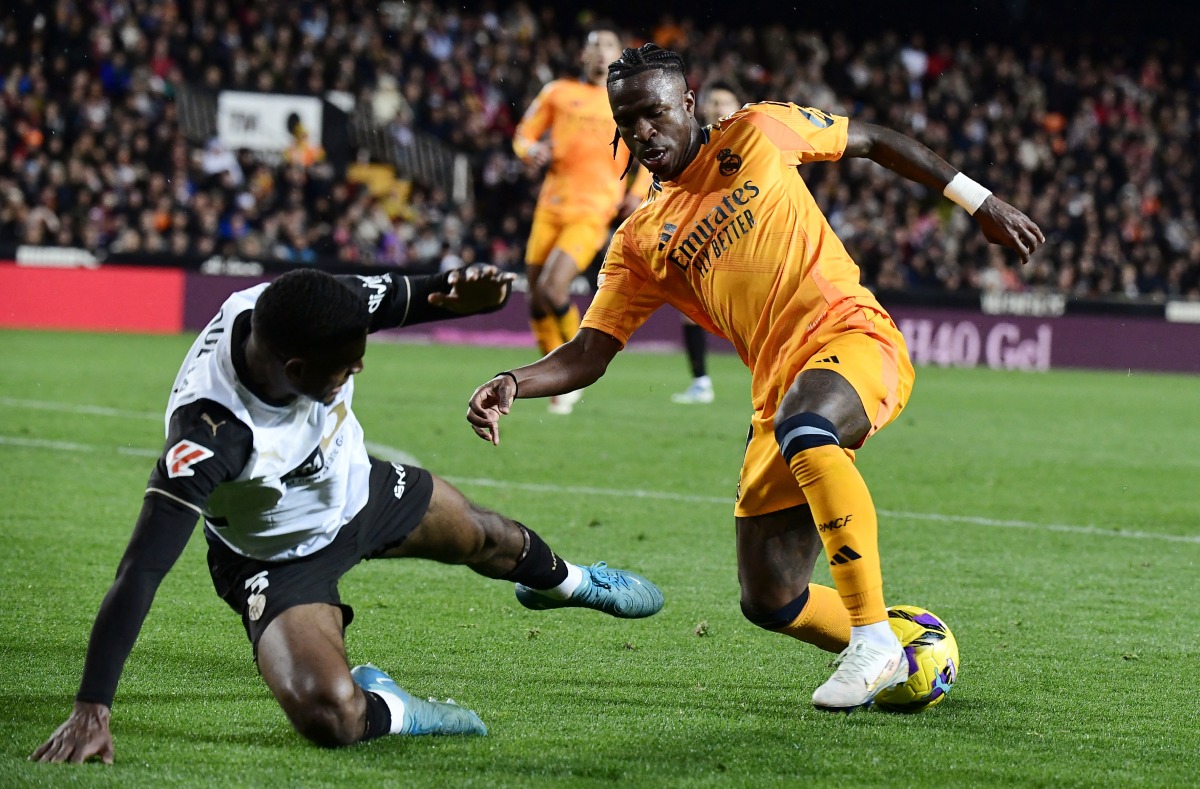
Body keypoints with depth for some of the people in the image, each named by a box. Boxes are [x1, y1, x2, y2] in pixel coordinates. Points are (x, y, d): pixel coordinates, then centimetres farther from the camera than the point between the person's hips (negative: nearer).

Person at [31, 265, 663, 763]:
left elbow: (406, 298, -10)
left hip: (354, 488, 6)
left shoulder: (309, 311, -30)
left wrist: (464, 292, -35)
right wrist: (90, 711, -50)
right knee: (329, 716, -28)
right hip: (279, 558, -6)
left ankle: (562, 580, 66)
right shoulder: (209, 432, -46)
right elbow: (141, 570, -46)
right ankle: (382, 710, 9)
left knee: (484, 538, 30)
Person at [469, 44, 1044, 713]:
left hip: (854, 337, -5)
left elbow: (874, 142, 17)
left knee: (802, 429, -40)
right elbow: (588, 355, 10)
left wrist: (979, 202, 15)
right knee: (768, 602, -5)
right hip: (782, 393, 5)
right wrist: (512, 386, -9)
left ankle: (875, 640, -33)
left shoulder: (757, 134, 7)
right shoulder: (641, 242, 14)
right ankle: (893, 660, 23)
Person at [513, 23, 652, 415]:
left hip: (592, 211, -3)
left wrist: (636, 193, 3)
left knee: (552, 289, -19)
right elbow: (524, 134, 14)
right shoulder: (558, 92, 9)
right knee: (536, 296, 3)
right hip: (552, 204, 3)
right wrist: (532, 151, -10)